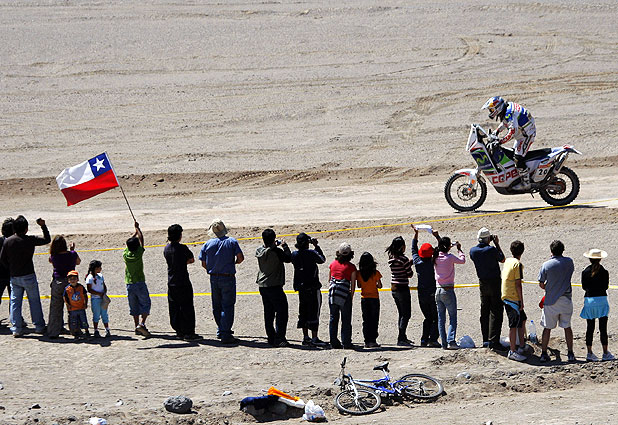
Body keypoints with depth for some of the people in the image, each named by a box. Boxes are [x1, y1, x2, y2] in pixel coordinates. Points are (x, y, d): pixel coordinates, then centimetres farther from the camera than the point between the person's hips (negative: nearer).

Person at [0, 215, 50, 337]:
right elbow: (47, 240, 1)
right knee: (34, 301, 9)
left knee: (15, 302, 8)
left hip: (14, 277, 3)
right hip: (28, 276, -3)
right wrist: (43, 226, 9)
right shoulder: (30, 240, -12)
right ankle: (39, 327, 12)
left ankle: (16, 329, 5)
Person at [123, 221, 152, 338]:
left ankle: (137, 326, 9)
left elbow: (130, 242, 18)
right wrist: (138, 229, 19)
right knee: (145, 304, 0)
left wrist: (135, 231, 30)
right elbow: (141, 239, 4)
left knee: (134, 306, 11)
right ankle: (142, 324, -18)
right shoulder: (138, 253, -10)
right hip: (140, 282, -4)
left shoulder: (126, 254, -1)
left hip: (129, 284, 4)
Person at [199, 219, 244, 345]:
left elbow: (204, 264, 2)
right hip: (228, 278, -3)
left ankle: (221, 330, 29)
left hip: (214, 278, 3)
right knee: (227, 306, -2)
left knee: (217, 306, 17)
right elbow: (240, 258, -11)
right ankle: (226, 335, -10)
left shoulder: (208, 244, 0)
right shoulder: (232, 242, -5)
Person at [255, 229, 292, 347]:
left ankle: (271, 338, 16)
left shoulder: (259, 250, 0)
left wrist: (274, 245, 18)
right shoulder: (276, 251, -18)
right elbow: (288, 258, -5)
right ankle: (279, 338, -7)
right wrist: (284, 246, 6)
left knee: (268, 313, 13)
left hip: (262, 286, 7)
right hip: (274, 286, -7)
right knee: (282, 312, -1)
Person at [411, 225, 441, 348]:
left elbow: (414, 250, 15)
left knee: (428, 318, 15)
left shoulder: (417, 262, -2)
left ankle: (424, 339, 5)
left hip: (422, 295, 4)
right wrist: (437, 236, 1)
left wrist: (416, 234, 21)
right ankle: (433, 340, -10)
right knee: (436, 318, 3)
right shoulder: (434, 263, -11)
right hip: (433, 294, -4)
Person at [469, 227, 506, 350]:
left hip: (482, 283, 6)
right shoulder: (491, 250, -18)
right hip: (494, 282, -6)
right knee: (495, 312, -3)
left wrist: (486, 243, 16)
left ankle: (485, 340, 16)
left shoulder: (473, 251, -2)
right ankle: (493, 340, -10)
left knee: (484, 312, 13)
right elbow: (502, 259, -1)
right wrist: (497, 244, 3)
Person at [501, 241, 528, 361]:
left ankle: (522, 346, 25)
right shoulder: (518, 264, -15)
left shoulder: (507, 262, 10)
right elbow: (518, 284, -17)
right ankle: (513, 351, -1)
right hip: (513, 299, -9)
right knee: (514, 325, -4)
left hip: (505, 296, 9)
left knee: (522, 319, 20)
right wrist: (521, 301, -13)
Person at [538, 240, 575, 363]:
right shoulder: (569, 262, -3)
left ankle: (544, 353, 7)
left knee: (547, 328, 6)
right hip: (565, 300, 1)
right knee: (567, 327, 11)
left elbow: (541, 284, -3)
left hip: (550, 301, -1)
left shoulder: (546, 265, -9)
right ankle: (570, 354, 11)